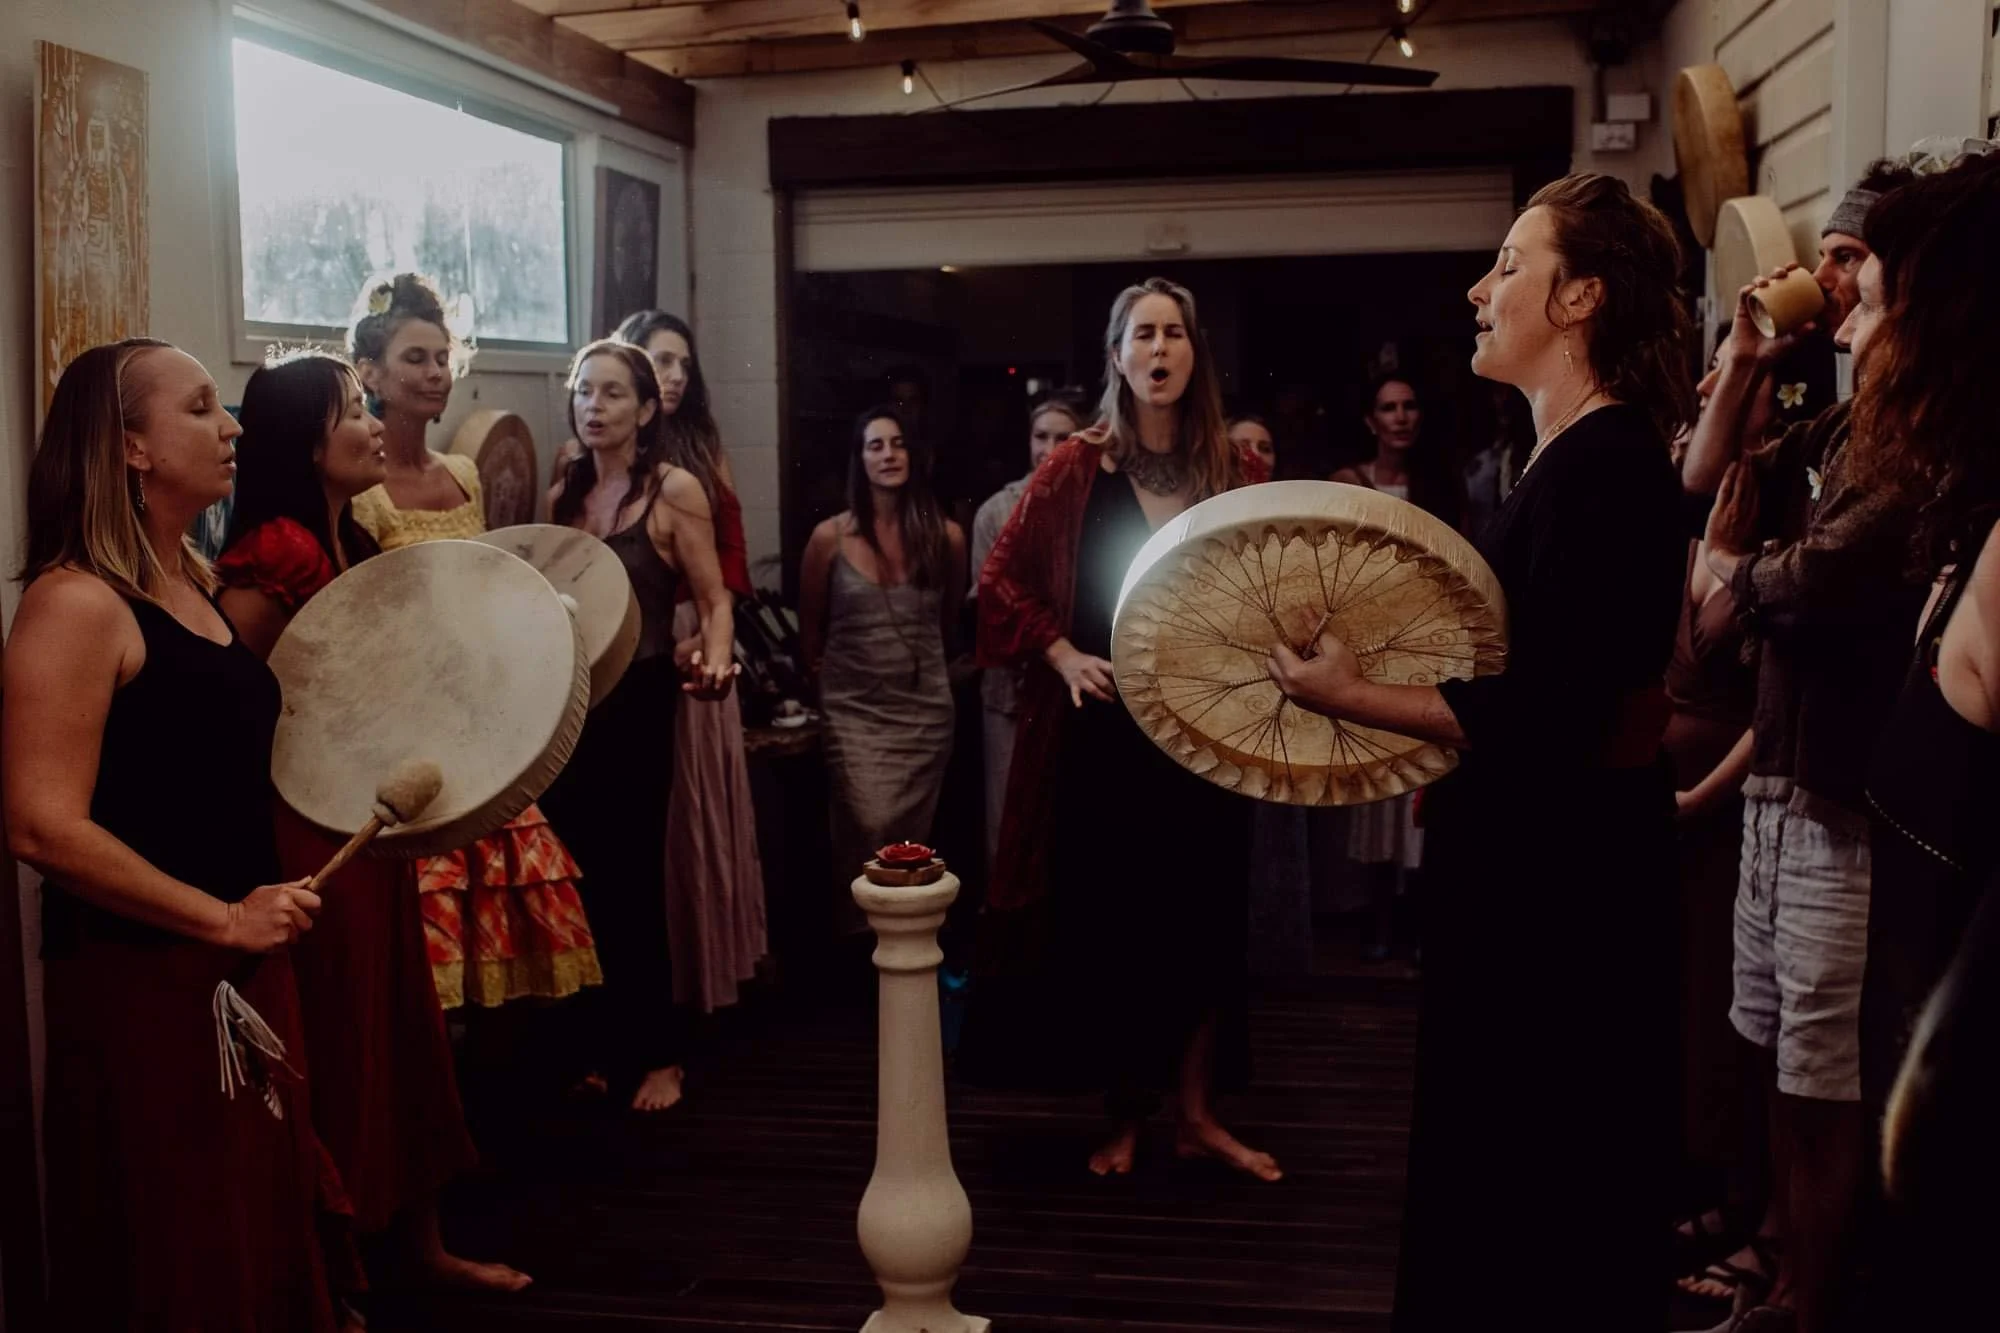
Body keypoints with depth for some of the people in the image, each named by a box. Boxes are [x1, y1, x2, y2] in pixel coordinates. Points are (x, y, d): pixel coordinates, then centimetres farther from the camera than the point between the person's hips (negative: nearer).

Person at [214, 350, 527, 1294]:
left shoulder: (356, 548, 11)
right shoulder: (270, 556, -18)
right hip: (304, 835, -9)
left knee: (402, 1031, 16)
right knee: (334, 1045, 2)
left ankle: (424, 1242, 31)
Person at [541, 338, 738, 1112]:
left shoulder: (674, 488, -7)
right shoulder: (564, 493, 11)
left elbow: (714, 599, -10)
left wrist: (715, 661, -28)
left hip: (636, 701, -5)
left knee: (630, 879, -1)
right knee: (574, 879, 8)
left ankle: (656, 1054, 13)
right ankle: (597, 1048, 22)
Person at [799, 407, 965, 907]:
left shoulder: (945, 536, -2)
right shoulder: (830, 536, -6)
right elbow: (810, 628, 9)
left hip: (926, 707, 2)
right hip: (854, 709, -2)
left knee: (910, 839, 7)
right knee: (869, 828, -16)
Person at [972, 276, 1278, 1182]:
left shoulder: (1236, 474, 3)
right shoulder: (1076, 470, -2)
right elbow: (1002, 579, 2)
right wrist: (1063, 655, -9)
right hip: (1104, 729, -1)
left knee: (1205, 918, 6)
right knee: (1109, 920, 5)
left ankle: (1196, 1112, 21)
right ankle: (1124, 1115, 20)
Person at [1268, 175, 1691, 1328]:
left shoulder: (1600, 463, -19)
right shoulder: (1586, 454, 12)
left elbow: (1551, 713, -25)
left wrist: (1355, 697, -19)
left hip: (1560, 863, -10)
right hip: (1543, 842, 10)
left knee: (1515, 1169, 3)